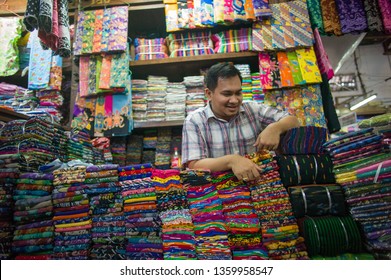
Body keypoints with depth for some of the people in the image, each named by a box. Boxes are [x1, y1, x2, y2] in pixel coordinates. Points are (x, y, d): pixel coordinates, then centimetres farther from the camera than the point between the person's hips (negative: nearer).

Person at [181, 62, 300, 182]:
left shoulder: (254, 109, 1)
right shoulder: (194, 121, -7)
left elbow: (294, 122, 5)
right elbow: (194, 166, -16)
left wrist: (276, 128, -16)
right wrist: (231, 160, -31)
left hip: (260, 181, 3)